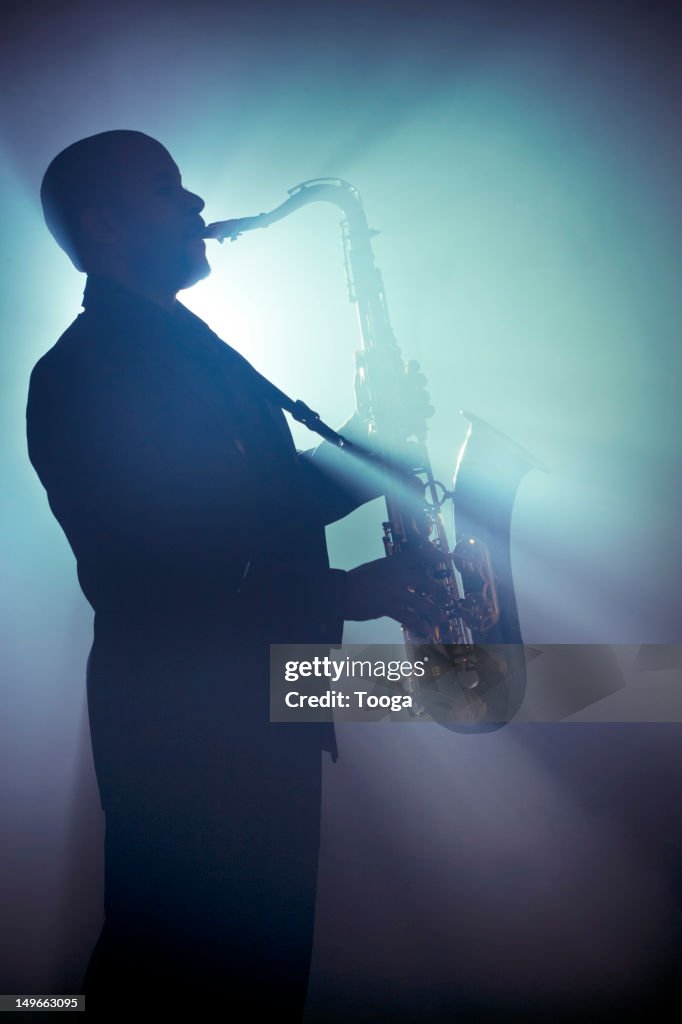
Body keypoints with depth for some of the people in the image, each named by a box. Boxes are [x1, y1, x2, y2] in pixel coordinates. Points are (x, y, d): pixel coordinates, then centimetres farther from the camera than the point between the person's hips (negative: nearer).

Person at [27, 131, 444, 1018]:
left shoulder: (195, 349, 15)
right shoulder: (79, 376, -14)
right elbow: (149, 592, -21)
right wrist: (345, 595, -20)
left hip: (270, 716, 8)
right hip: (184, 737, -8)